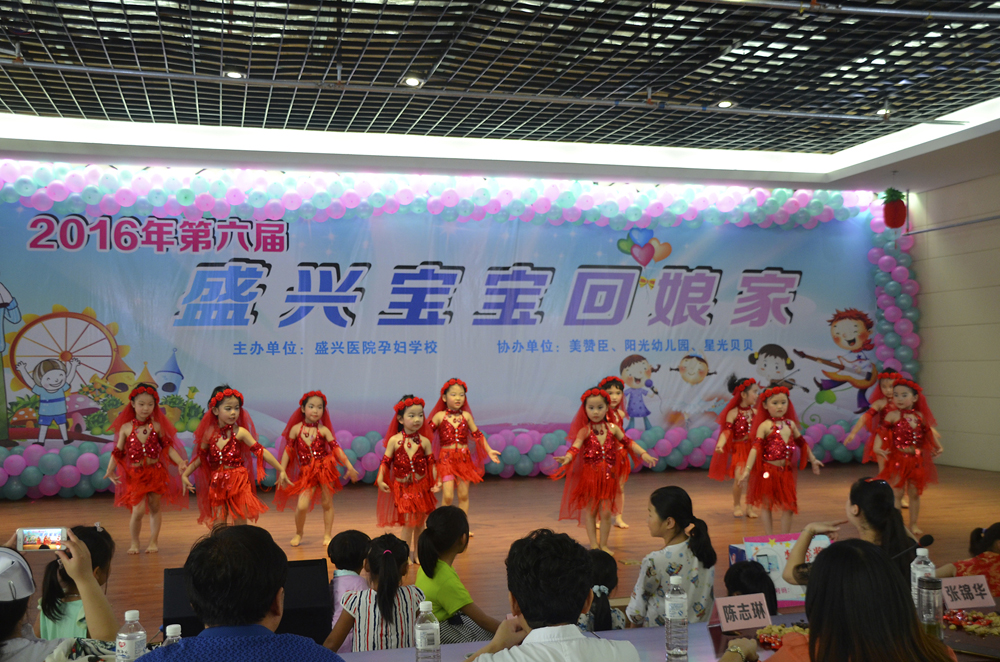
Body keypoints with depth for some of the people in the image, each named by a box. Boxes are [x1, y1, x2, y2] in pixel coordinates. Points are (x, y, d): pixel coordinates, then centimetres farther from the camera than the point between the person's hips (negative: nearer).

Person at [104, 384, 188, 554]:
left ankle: (153, 542, 21)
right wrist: (110, 470, -4)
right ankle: (134, 543, 14)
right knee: (138, 510, -8)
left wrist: (180, 462, -9)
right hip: (135, 474, -1)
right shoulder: (126, 428, 0)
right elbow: (118, 452, 4)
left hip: (155, 471, 1)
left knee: (155, 507, 7)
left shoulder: (157, 426, 1)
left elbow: (168, 447, 2)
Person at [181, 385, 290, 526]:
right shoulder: (209, 433, 1)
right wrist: (185, 474, 8)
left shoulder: (240, 432, -7)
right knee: (218, 524, 5)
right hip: (217, 483, 3)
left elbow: (260, 451, -8)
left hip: (238, 483, -3)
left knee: (240, 522, 2)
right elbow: (200, 457, 13)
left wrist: (281, 470, -8)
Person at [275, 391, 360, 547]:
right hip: (307, 472, 0)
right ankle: (298, 534, 14)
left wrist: (349, 466, -5)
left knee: (327, 503, 5)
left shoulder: (323, 430, 1)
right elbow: (288, 450, 5)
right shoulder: (296, 429, 1)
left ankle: (327, 535, 21)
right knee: (301, 506, -11)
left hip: (325, 468, 0)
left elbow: (336, 448, 0)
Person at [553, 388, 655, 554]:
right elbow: (575, 447, -20)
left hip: (608, 476, 2)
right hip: (590, 475, -2)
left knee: (606, 512, 3)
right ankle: (593, 545, 15)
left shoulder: (612, 428, 3)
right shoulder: (584, 431, -7)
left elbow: (628, 442, 8)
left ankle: (604, 544, 18)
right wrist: (567, 458, -40)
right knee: (590, 511, 4)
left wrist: (644, 454, -1)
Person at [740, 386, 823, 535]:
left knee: (789, 506, 7)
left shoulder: (790, 424, 8)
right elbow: (756, 447, -17)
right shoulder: (765, 426, -10)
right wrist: (747, 469, -24)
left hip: (786, 471, 5)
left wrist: (813, 460, 30)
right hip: (768, 471, -5)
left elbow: (802, 443, 22)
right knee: (766, 505, 4)